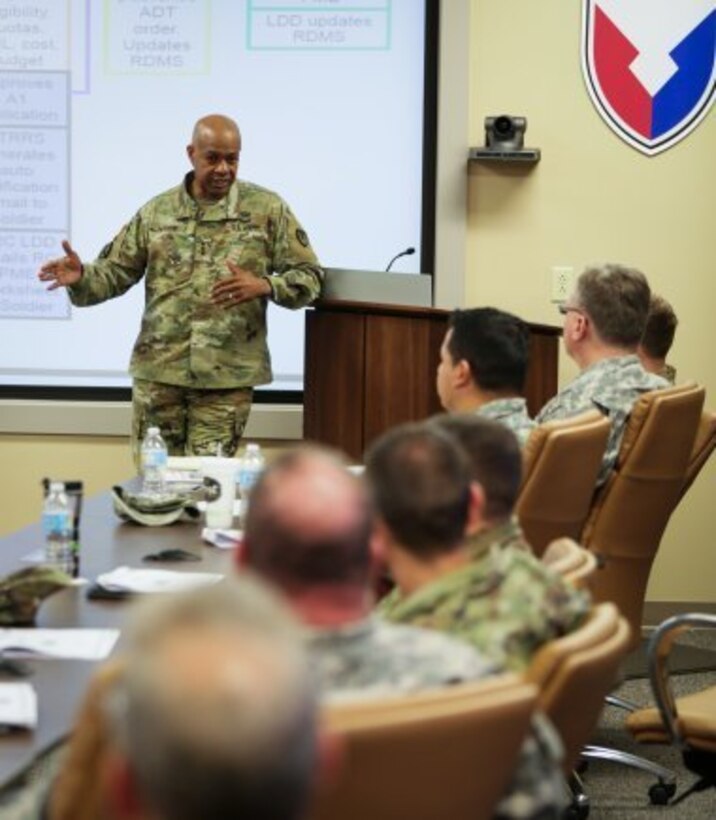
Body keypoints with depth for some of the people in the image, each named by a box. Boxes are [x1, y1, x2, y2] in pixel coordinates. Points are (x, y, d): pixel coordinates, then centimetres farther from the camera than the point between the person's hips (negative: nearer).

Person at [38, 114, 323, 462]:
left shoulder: (267, 209, 1)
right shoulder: (157, 211, 7)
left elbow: (309, 277, 1)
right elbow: (114, 272, 9)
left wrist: (263, 286, -18)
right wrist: (81, 278, -14)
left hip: (227, 377, -2)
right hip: (157, 372, 2)